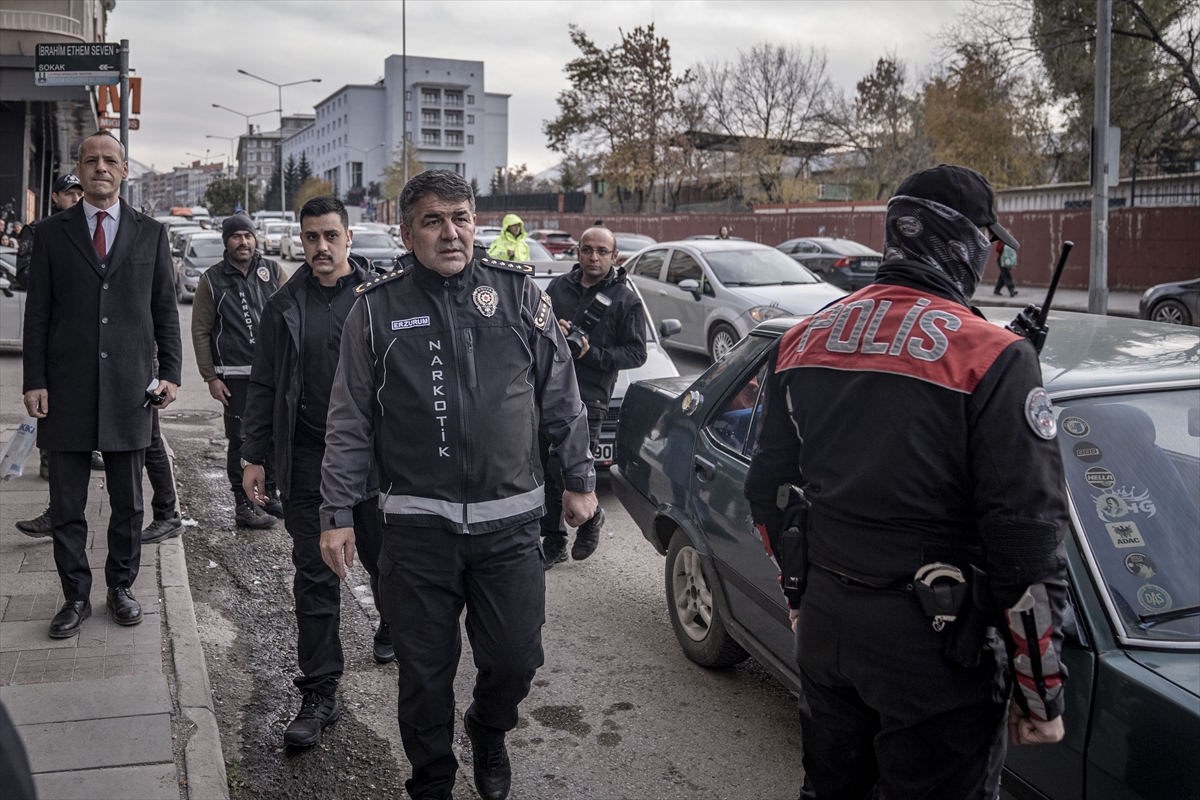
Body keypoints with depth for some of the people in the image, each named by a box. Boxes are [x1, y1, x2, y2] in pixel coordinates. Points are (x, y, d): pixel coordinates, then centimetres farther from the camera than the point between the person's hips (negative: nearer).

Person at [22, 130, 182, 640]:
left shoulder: (151, 234, 8)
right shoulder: (52, 234, 6)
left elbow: (165, 310, 8)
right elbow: (37, 314, 4)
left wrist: (170, 373, -1)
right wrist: (35, 381, -4)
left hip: (129, 389, 0)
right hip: (67, 391, 0)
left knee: (128, 504, 9)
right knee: (67, 507, 6)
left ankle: (121, 587, 24)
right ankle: (76, 597, 19)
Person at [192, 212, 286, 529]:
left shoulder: (273, 271, 7)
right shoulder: (212, 279, 1)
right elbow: (200, 331, 2)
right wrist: (210, 377, -4)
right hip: (236, 375, -3)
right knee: (241, 441, 0)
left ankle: (269, 495, 26)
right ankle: (243, 504, 11)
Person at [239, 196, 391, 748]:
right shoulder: (285, 306, 7)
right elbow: (263, 387, 10)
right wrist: (254, 457, 6)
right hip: (308, 460, 2)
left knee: (385, 559, 13)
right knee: (314, 577, 4)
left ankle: (393, 625, 46)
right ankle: (319, 693, 13)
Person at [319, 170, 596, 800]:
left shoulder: (520, 293, 2)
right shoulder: (377, 308, 0)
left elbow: (561, 399, 9)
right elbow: (350, 423, 3)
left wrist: (579, 479, 10)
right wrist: (338, 514, 1)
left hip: (509, 519, 1)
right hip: (418, 523, -1)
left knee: (516, 659, 8)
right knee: (425, 671, 10)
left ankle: (489, 731, 42)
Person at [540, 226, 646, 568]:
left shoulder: (625, 300, 3)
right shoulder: (559, 286, 14)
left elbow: (636, 354, -1)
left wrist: (592, 354, -14)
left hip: (587, 400, -4)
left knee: (565, 473, -13)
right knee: (544, 471, 6)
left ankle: (591, 517, 18)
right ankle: (553, 542, 20)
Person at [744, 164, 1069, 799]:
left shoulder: (801, 342, 4)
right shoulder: (993, 360, -15)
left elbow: (767, 489, 12)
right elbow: (1029, 539, -16)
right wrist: (1041, 694, -7)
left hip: (823, 626, 6)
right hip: (932, 650, -6)